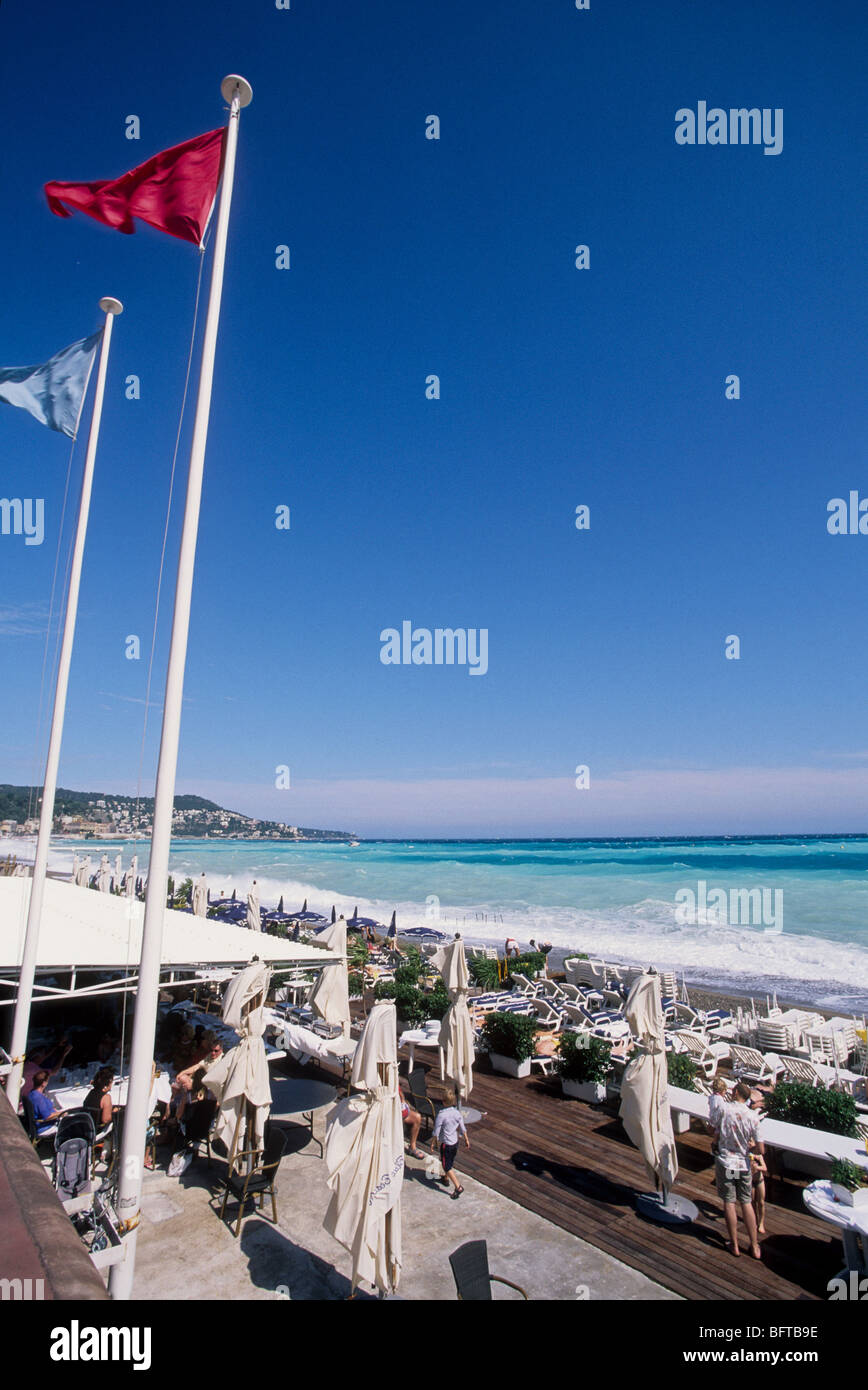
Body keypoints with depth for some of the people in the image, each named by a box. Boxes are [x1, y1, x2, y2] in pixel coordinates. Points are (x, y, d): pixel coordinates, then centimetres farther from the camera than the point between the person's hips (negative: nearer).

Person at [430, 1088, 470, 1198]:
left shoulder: (441, 1115, -24)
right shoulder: (457, 1113, -7)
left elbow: (436, 1132, -17)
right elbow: (462, 1129, 3)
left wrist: (433, 1144, -5)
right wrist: (466, 1140, 15)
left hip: (446, 1143, -7)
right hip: (455, 1142, 7)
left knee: (447, 1166, 3)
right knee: (450, 1162, 26)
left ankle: (458, 1187, -3)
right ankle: (446, 1179, 45)